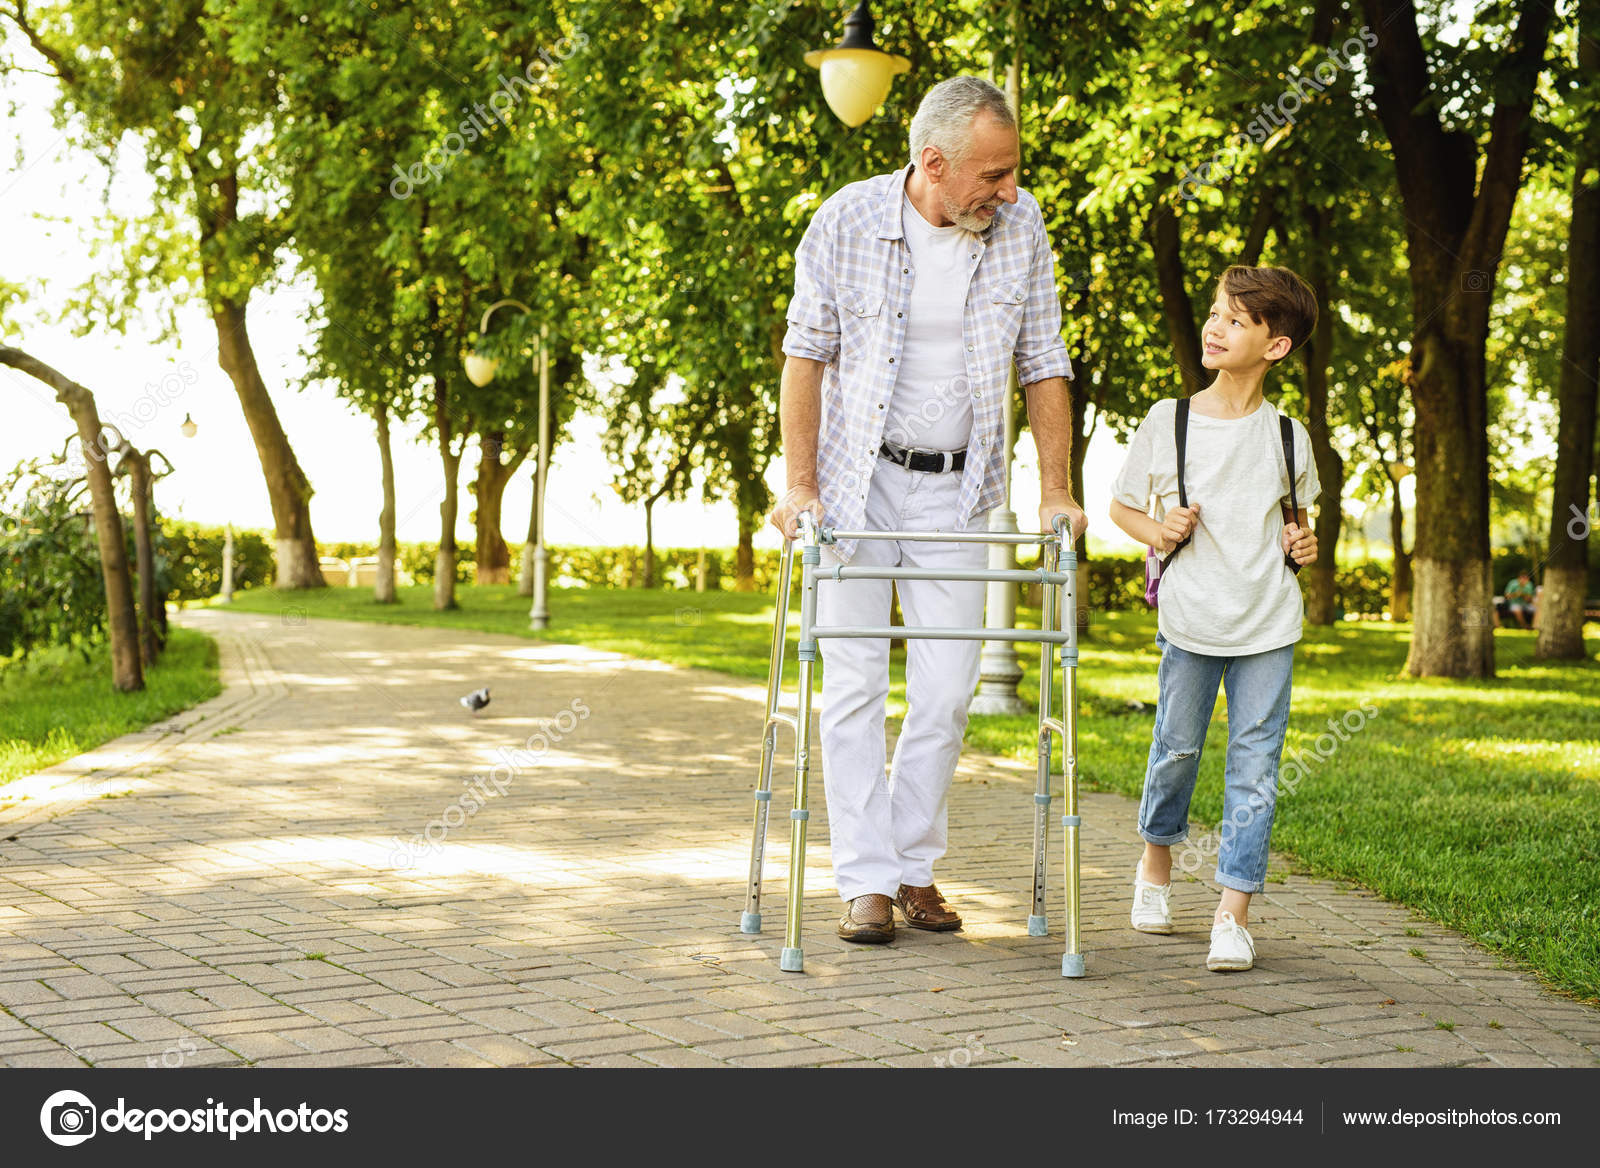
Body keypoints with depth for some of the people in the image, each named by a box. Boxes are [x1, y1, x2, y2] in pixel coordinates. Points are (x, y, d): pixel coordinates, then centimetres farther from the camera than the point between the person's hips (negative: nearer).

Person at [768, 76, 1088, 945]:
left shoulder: (1021, 227, -5)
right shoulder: (846, 222, -11)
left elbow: (1044, 362, 4)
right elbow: (807, 352, -3)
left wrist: (1055, 488, -1)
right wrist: (798, 482, -7)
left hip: (957, 490, 2)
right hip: (857, 481, -2)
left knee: (946, 692, 1)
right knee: (854, 685, -2)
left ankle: (915, 866, 15)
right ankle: (865, 880, 4)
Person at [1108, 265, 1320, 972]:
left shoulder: (1288, 436, 3)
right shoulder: (1167, 422, -1)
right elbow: (1121, 504, 9)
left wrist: (1303, 543, -1)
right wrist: (1157, 532, -10)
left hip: (1268, 625, 0)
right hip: (1189, 621, 0)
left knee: (1255, 765, -2)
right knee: (1177, 748, 11)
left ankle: (1233, 915, 2)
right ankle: (1156, 860, 38)